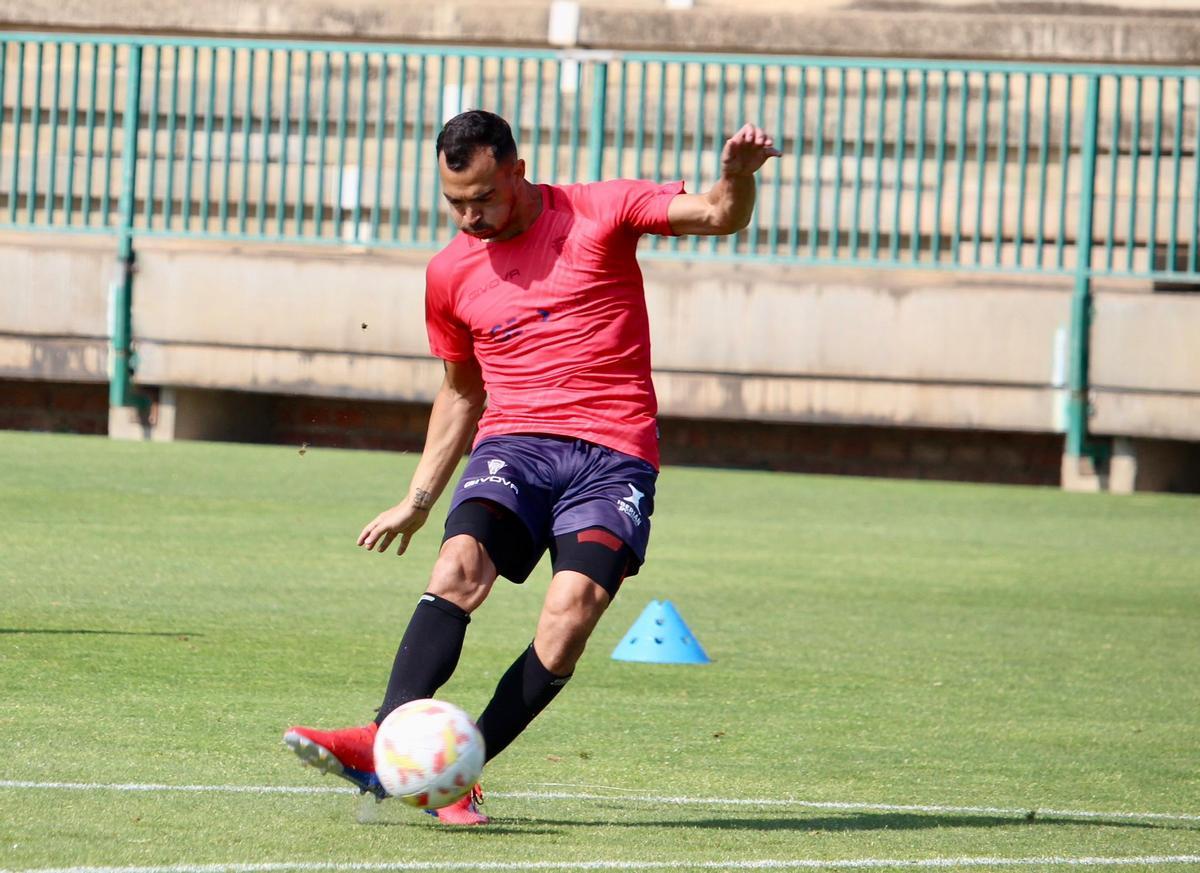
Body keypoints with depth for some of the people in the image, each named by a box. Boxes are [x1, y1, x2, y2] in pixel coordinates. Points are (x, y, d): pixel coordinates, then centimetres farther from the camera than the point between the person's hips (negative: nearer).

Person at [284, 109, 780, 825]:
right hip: (513, 444, 3)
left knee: (573, 611, -24)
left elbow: (719, 216, -5)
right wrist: (419, 500, 24)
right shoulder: (452, 273, 13)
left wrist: (738, 175, -28)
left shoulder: (600, 214, 2)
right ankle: (385, 745, -39)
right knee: (459, 568, -27)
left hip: (613, 454, -3)